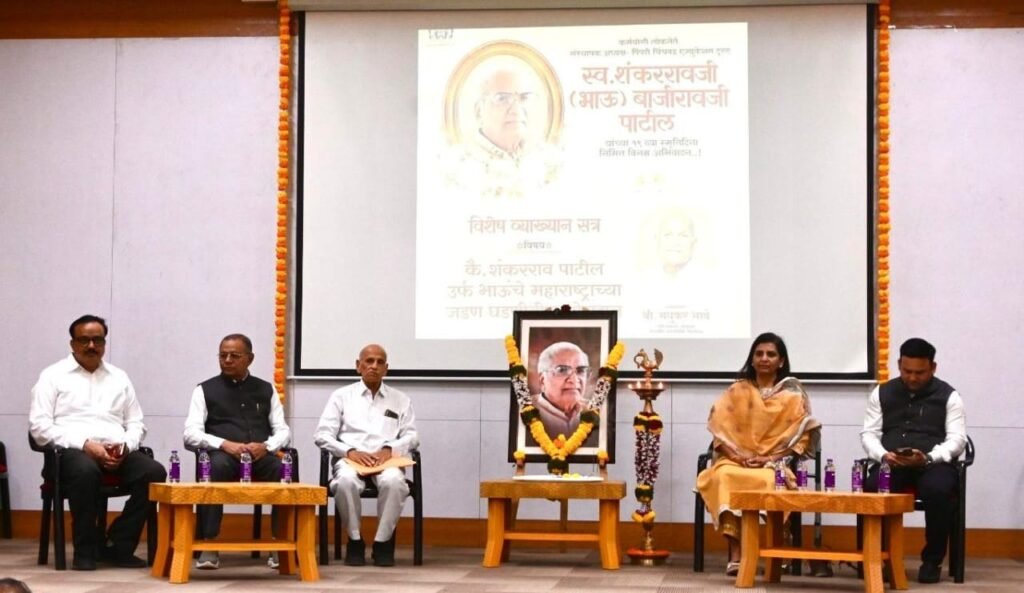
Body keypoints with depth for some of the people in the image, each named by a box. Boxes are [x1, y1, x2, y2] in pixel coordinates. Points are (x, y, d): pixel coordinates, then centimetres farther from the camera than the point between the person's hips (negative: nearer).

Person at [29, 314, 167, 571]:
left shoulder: (119, 377, 21)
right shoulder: (53, 376, 8)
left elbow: (136, 424, 19)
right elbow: (39, 425, -4)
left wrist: (124, 446, -6)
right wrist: (85, 444, -16)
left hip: (117, 453, 4)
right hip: (71, 451, -4)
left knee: (155, 472, -25)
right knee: (86, 470, -40)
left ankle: (117, 546, -15)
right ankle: (85, 550, -21)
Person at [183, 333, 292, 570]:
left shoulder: (266, 389, 20)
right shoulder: (205, 389, 13)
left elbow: (283, 431, 13)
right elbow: (191, 434, 2)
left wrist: (266, 446, -10)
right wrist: (225, 444, -16)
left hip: (261, 456, 2)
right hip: (223, 455, -2)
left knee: (285, 471, -33)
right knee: (216, 466, -39)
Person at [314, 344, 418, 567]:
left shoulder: (400, 400, 21)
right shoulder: (342, 396, 17)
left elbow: (412, 436, 11)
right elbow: (322, 435, 7)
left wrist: (389, 449, -10)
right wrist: (350, 451, -10)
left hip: (386, 460, 1)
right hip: (351, 459, 0)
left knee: (393, 481, -37)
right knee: (346, 481, -38)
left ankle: (383, 542, -21)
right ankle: (354, 541, -18)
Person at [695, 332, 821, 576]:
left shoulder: (793, 393, 9)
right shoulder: (737, 391, 15)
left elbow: (802, 435, 0)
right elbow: (719, 428, 7)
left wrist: (770, 458, -12)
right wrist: (736, 454, -11)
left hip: (776, 463, -2)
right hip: (736, 459, 2)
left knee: (768, 481, -39)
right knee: (723, 476, -35)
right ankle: (735, 552, -38)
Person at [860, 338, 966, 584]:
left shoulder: (948, 396, 7)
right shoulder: (882, 393, 14)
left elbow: (957, 439, -2)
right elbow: (868, 433, 10)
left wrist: (928, 458, -21)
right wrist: (883, 455, -13)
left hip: (934, 463, -1)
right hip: (891, 464, 1)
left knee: (938, 490, -37)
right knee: (870, 488, -34)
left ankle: (932, 560, -17)